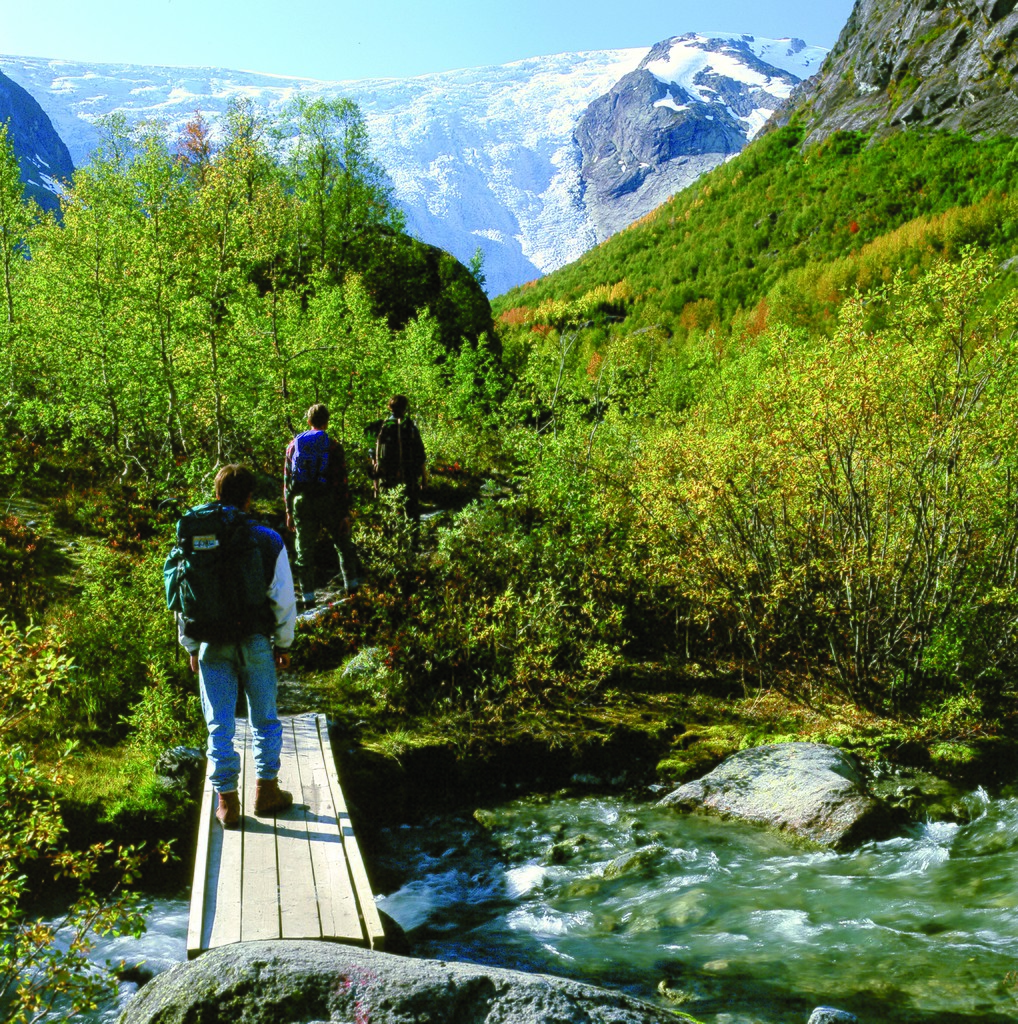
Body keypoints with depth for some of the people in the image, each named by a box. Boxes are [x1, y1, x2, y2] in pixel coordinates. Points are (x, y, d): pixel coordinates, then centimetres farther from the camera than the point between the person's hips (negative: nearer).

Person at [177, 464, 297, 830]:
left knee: (220, 726, 8)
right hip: (256, 643, -1)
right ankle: (266, 791, 22)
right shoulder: (269, 541, -8)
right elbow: (284, 600, -4)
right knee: (265, 720, 15)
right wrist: (283, 644, 9)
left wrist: (191, 647, 12)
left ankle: (226, 800, 13)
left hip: (212, 645, 1)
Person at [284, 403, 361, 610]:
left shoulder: (294, 445, 6)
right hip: (327, 501, -2)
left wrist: (289, 511, 13)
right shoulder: (333, 446, -4)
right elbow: (341, 482, -7)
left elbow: (287, 481, 8)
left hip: (301, 502, 3)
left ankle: (307, 598, 8)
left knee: (304, 551, 8)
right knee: (344, 544, 13)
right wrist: (345, 513, -3)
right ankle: (352, 587, 14)